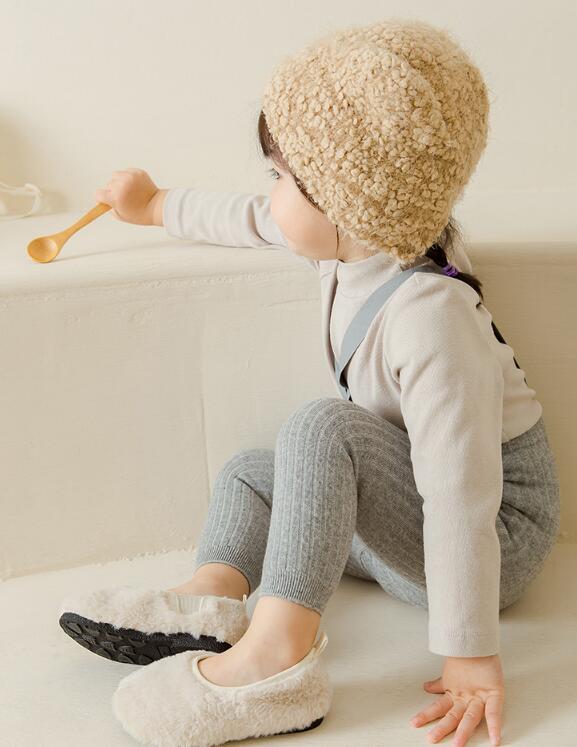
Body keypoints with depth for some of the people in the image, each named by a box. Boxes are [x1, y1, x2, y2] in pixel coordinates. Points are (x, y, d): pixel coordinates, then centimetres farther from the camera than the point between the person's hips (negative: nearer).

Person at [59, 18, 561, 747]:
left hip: (498, 528, -9)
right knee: (248, 472, 12)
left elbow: (462, 499, -35)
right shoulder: (366, 239, -5)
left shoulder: (429, 316, -32)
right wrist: (160, 207, 30)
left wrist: (471, 658, -33)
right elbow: (254, 220, 16)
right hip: (409, 509, 10)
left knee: (322, 426, -29)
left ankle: (276, 650, -33)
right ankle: (212, 594, -13)